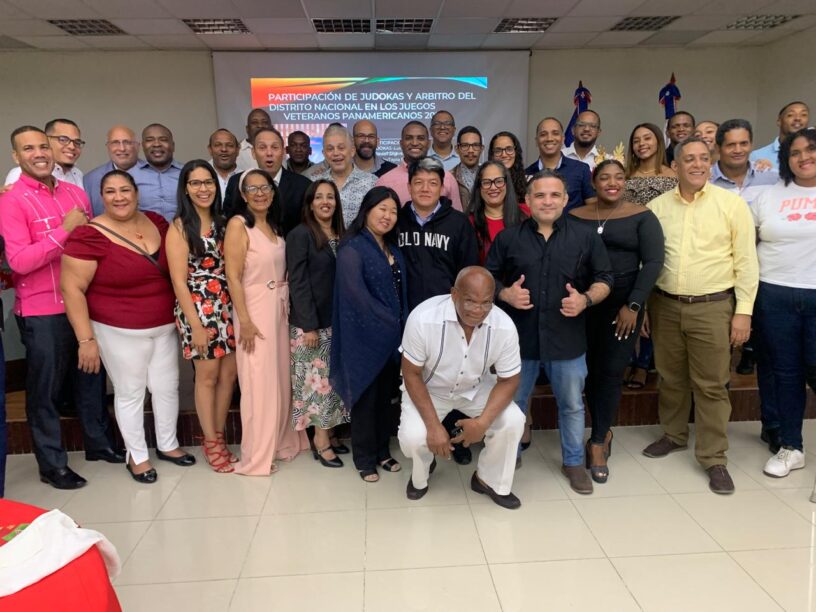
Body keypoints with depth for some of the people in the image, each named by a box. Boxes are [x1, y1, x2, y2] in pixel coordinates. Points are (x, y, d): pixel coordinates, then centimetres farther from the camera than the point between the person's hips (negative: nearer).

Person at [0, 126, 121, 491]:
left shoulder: (76, 193, 7)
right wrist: (64, 230, -19)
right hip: (41, 312, -5)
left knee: (90, 377, 17)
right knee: (45, 388, 7)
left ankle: (99, 443, 34)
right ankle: (52, 463, 21)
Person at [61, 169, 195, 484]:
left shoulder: (156, 222, 0)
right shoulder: (89, 235, -16)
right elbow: (71, 288, -15)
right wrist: (86, 339, -17)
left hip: (165, 326, 5)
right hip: (120, 332, -5)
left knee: (167, 387, 16)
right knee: (130, 393, 10)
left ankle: (167, 445, 37)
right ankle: (137, 456, 30)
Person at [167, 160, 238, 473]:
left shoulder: (222, 223, 10)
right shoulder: (180, 227, -6)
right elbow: (179, 281, -10)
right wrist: (195, 324, -15)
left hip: (227, 306, 5)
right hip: (198, 308, -5)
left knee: (229, 373, 8)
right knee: (208, 375, 4)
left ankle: (219, 436, 25)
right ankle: (211, 442, 20)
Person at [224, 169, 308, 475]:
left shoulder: (274, 226, 11)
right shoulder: (238, 224, -10)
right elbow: (233, 277, -16)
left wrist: (285, 307, 6)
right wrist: (245, 321, -19)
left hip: (280, 308, 7)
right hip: (254, 309, -7)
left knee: (281, 378, 14)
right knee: (259, 382, -2)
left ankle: (282, 442, 29)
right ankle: (256, 456, 11)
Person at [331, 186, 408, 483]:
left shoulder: (393, 250, 14)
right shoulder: (352, 249, -11)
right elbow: (357, 294, -21)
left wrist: (402, 326, 4)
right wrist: (391, 322, -17)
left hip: (393, 338, 7)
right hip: (365, 338, -7)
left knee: (385, 397, 15)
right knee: (365, 398, 4)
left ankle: (382, 451, 28)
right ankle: (365, 459, 17)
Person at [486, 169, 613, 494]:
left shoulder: (586, 236, 0)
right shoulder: (508, 237, 1)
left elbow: (604, 279, 4)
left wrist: (586, 299, -15)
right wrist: (505, 294, -14)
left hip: (568, 337, 0)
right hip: (519, 336, 0)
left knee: (572, 404, 14)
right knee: (513, 402, 15)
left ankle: (573, 462, 34)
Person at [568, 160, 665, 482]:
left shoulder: (641, 216, 0)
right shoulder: (576, 217, 6)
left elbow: (653, 262, -5)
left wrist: (633, 305, -12)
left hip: (623, 301, -2)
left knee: (611, 371, -1)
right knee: (590, 369, 5)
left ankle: (597, 442, 12)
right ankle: (604, 432, 25)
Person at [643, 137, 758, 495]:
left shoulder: (732, 204, -2)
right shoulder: (657, 207, 4)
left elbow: (746, 261, -3)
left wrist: (743, 311, -7)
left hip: (713, 306, -3)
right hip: (665, 305, 3)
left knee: (711, 385, 2)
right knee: (671, 378, 15)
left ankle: (713, 458, 14)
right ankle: (674, 435, 34)